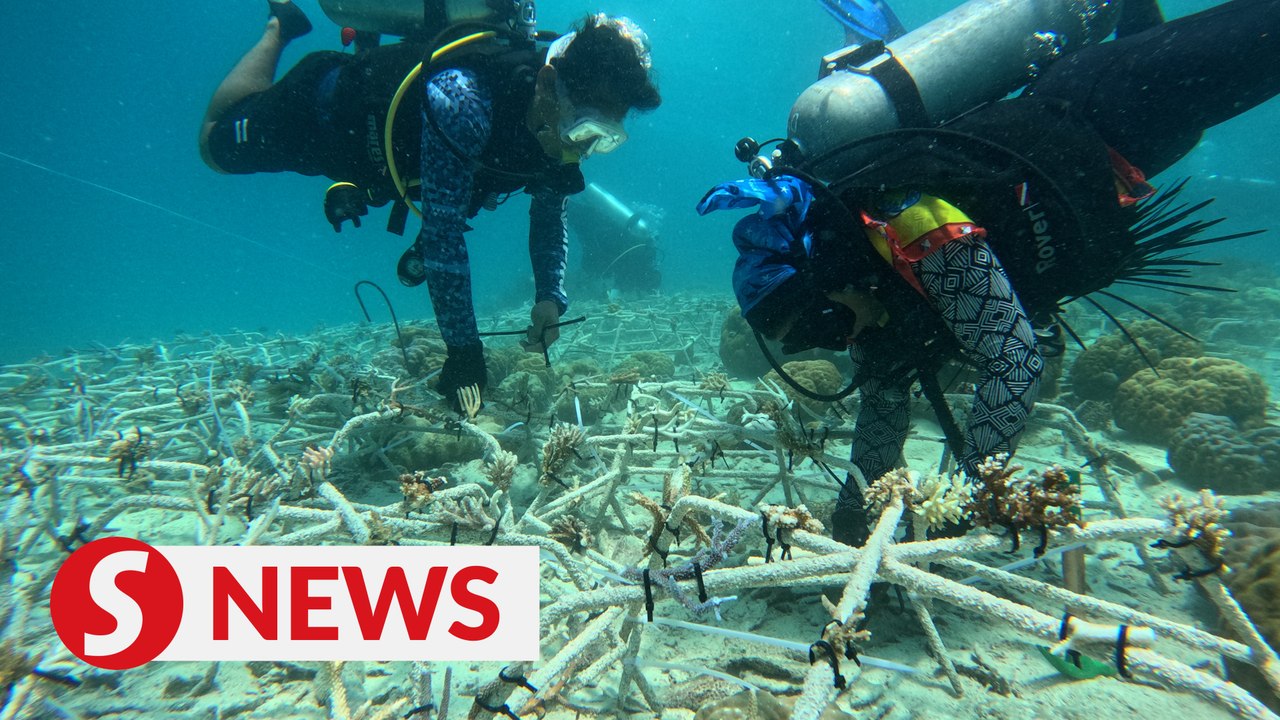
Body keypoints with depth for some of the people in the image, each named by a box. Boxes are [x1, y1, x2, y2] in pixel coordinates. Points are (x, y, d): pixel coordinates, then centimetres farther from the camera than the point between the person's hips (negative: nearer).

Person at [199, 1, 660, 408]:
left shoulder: (559, 127, -24)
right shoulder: (462, 102, -47)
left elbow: (548, 216, -8)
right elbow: (442, 237, -45)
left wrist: (549, 298, -23)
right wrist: (463, 352, -41)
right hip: (320, 108, -5)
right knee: (215, 143, 21)